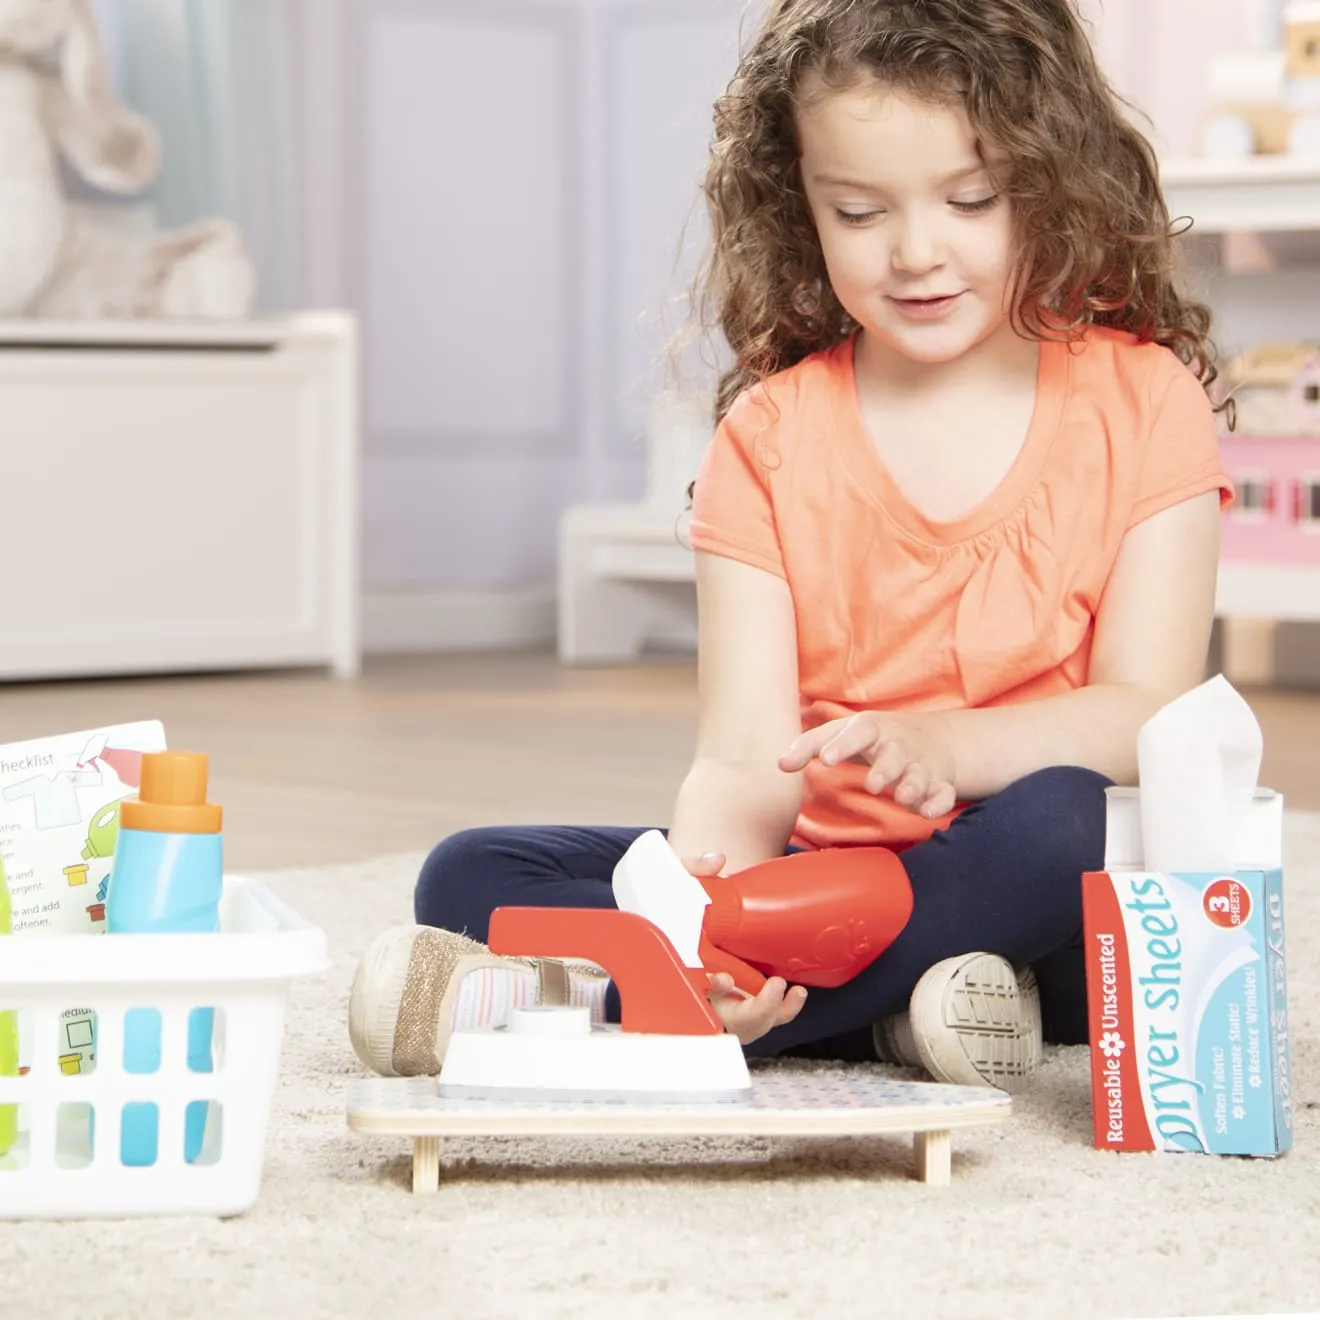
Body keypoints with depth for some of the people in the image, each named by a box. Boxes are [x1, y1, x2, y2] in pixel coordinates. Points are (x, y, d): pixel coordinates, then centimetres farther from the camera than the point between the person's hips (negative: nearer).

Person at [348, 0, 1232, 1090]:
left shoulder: (1140, 399, -1)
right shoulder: (771, 435, 2)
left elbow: (1151, 713, -9)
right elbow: (744, 758, -8)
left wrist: (938, 744, -29)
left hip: (1042, 917, -2)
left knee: (1062, 826, -37)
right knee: (468, 877, -14)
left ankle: (601, 992, -27)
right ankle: (898, 1009, -27)